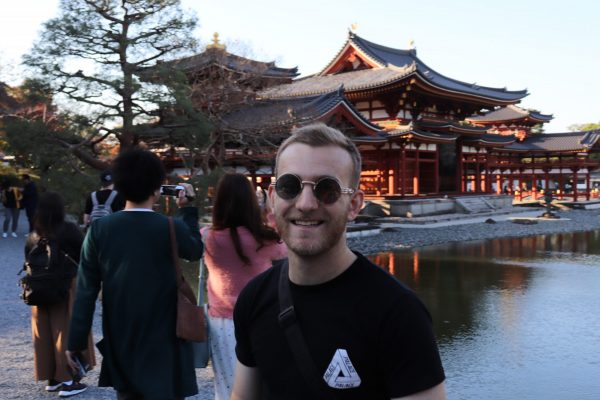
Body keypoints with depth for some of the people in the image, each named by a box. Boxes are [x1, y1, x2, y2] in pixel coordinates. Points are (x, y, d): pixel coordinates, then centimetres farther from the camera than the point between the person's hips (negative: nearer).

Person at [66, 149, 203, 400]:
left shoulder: (99, 229, -7)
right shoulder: (171, 228, -13)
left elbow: (86, 290, -5)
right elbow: (196, 250, 9)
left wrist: (76, 341, 1)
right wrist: (187, 210, 14)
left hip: (119, 342, 3)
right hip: (163, 341, -3)